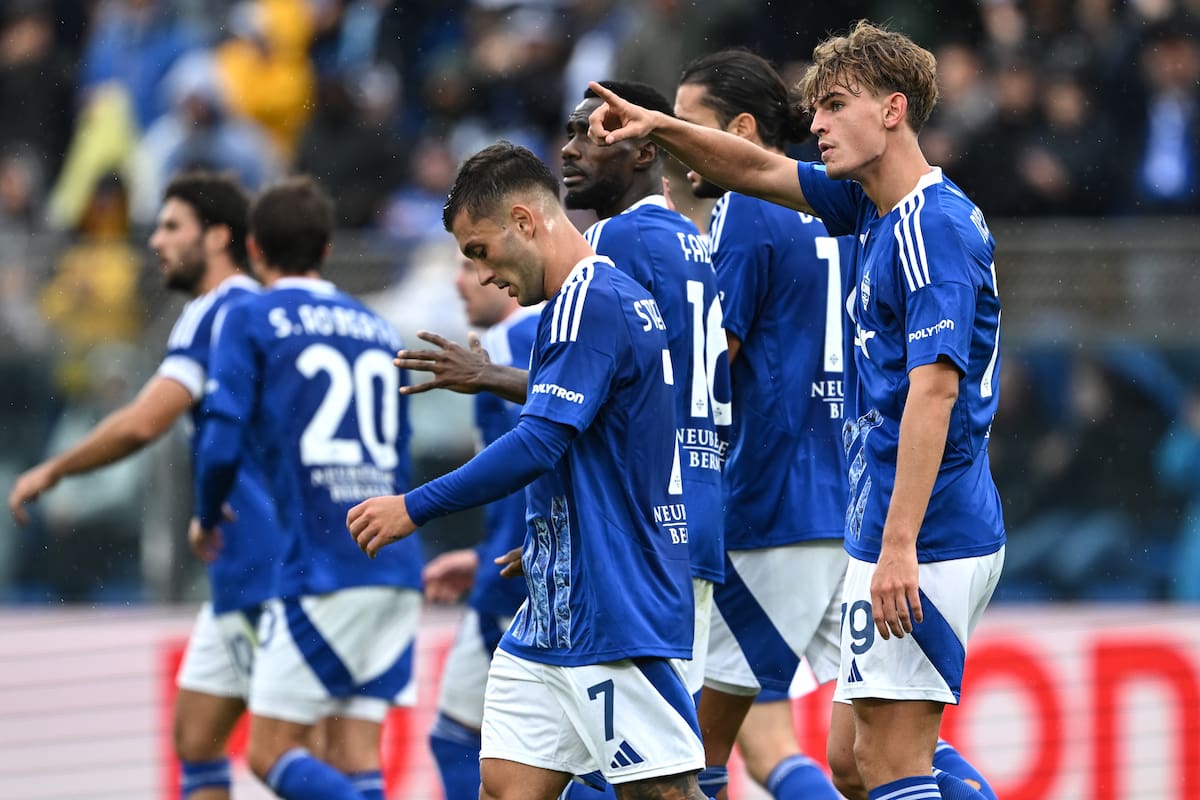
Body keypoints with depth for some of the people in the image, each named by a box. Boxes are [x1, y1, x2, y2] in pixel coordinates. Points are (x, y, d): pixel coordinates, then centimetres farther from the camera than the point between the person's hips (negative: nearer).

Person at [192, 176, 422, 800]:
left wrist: (207, 517, 9)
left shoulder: (249, 319, 1)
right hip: (397, 569, 6)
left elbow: (223, 444, -8)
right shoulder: (377, 329, 18)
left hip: (321, 567, -6)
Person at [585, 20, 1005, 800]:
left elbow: (935, 387, -23)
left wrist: (899, 544, -28)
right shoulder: (873, 206, 14)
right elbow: (760, 171, 28)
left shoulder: (934, 225, -16)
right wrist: (659, 127, 13)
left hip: (925, 544, -10)